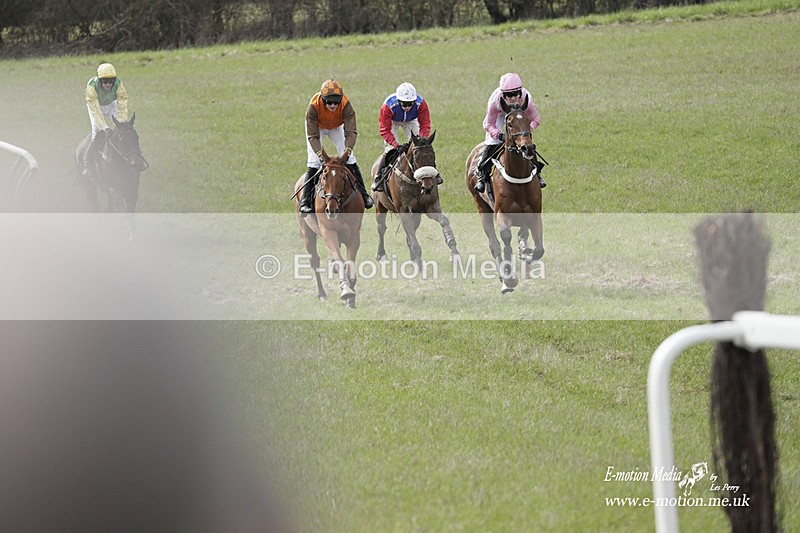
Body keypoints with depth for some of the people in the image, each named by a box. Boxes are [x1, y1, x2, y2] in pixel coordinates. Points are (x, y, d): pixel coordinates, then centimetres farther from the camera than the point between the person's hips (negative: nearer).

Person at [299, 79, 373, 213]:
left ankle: (363, 194, 6)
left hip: (336, 127, 2)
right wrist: (320, 154, -47)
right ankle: (305, 200, -9)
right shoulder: (314, 106, -39)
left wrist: (347, 151, -52)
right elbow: (313, 136, -35)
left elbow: (350, 132, -36)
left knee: (348, 158, -6)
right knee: (314, 161, -13)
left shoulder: (346, 105, -37)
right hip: (317, 126, -1)